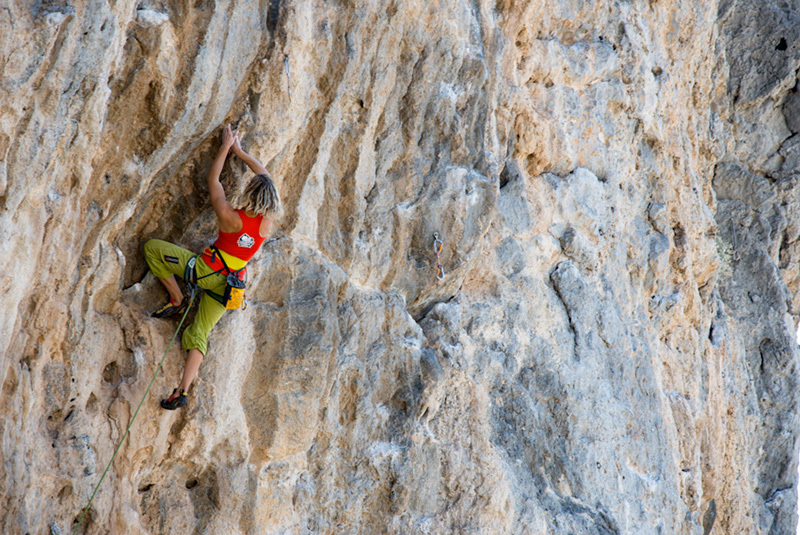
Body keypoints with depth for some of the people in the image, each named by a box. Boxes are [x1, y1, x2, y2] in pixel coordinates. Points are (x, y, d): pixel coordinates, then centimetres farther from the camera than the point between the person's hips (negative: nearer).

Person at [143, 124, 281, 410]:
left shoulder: (229, 216, -22)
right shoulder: (267, 221, -10)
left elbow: (213, 179, -6)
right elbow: (265, 175, 6)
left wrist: (226, 145, 4)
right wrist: (239, 151, 13)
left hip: (205, 269, -5)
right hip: (229, 284, 5)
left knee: (152, 248, 6)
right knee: (198, 333, 11)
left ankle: (177, 298, 7)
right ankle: (183, 390, -1)